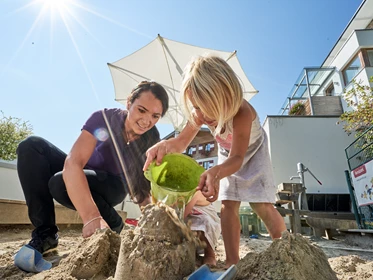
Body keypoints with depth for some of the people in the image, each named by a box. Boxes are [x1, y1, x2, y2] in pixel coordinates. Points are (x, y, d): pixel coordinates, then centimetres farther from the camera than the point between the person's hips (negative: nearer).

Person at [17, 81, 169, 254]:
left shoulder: (151, 139, -21)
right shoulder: (105, 118, -27)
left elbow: (146, 186, -16)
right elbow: (73, 163, -40)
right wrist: (92, 218, -52)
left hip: (113, 186, -1)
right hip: (81, 180, 2)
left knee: (60, 183, -32)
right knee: (31, 146, -21)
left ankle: (114, 225, -8)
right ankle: (45, 232, -16)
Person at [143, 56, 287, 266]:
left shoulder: (242, 112, -42)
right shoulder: (202, 113, -26)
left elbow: (237, 159, -47)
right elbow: (182, 141, -28)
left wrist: (216, 173, -69)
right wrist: (166, 145, -52)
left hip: (253, 152, -4)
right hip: (227, 155, 4)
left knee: (262, 205, -11)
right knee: (228, 205, -5)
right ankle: (232, 262, 2)